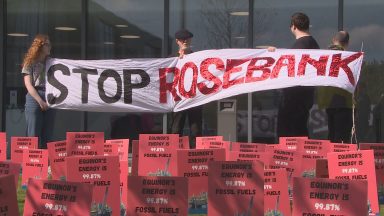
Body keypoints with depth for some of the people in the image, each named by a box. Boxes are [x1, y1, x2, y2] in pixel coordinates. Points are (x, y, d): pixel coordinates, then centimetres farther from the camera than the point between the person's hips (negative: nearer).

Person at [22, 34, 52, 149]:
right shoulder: (30, 63, 3)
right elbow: (28, 85, -4)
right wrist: (41, 102, -12)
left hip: (48, 100, 4)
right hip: (34, 99, -4)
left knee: (45, 135, 4)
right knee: (33, 135, -6)